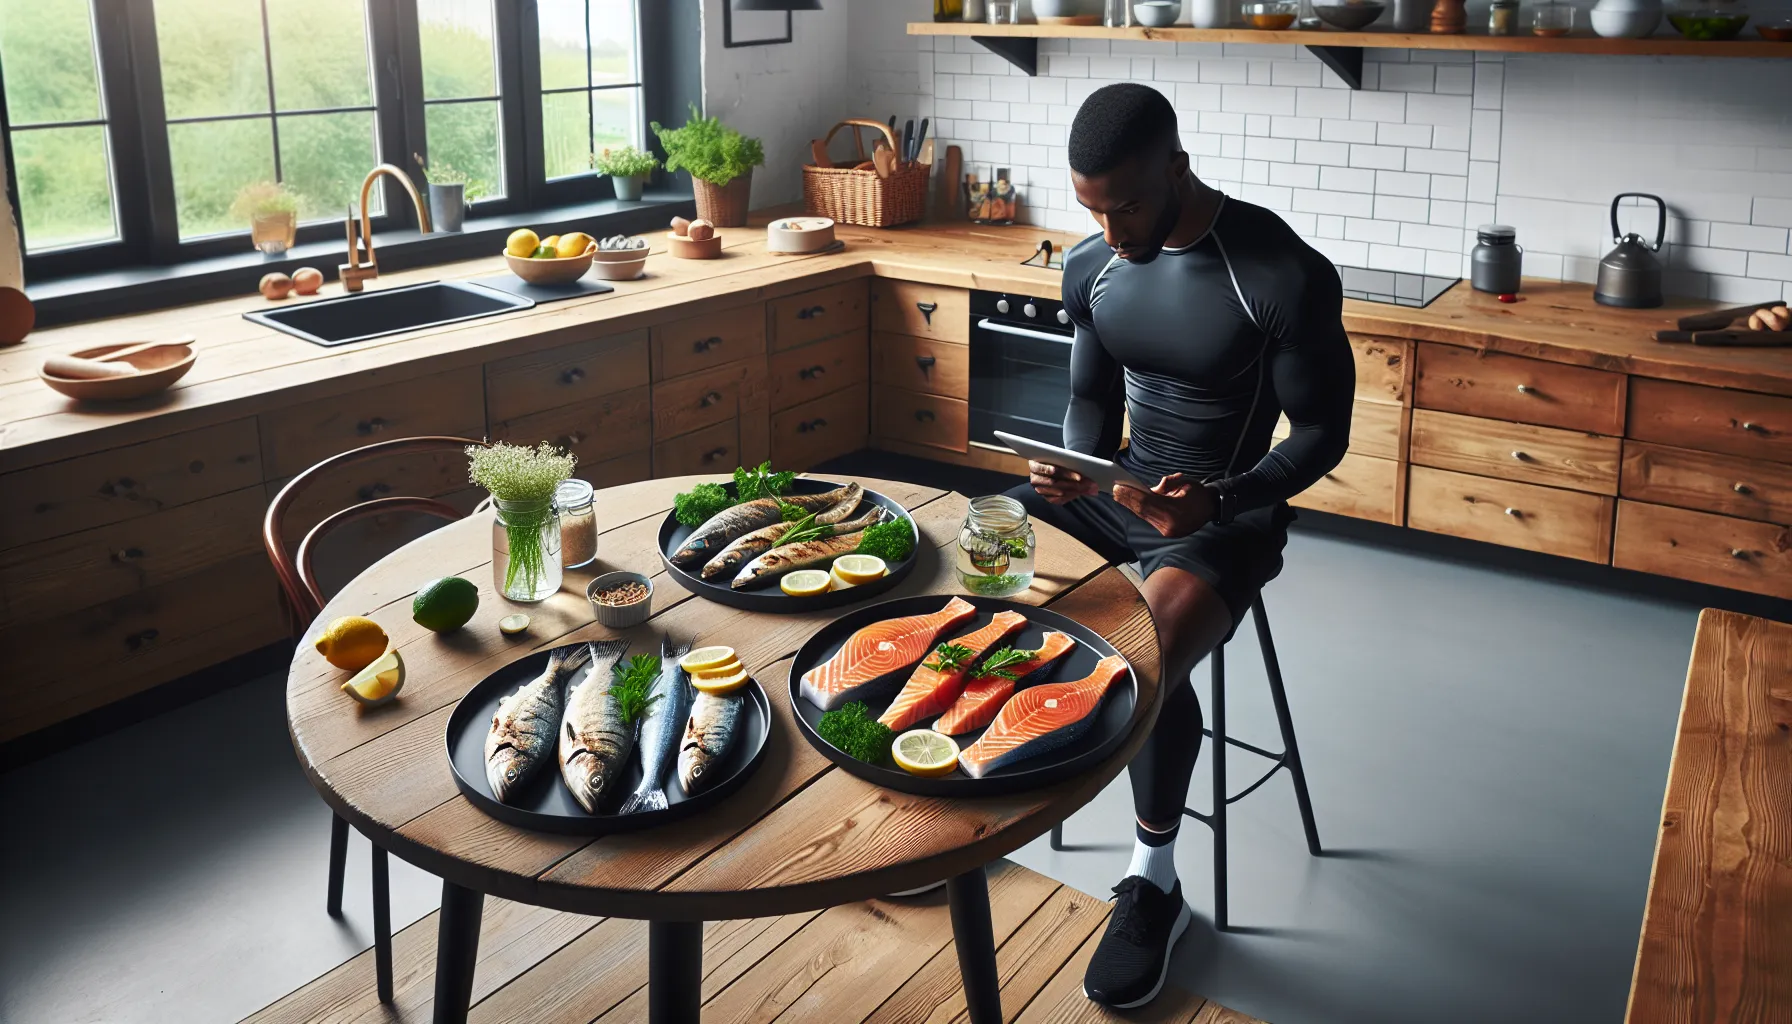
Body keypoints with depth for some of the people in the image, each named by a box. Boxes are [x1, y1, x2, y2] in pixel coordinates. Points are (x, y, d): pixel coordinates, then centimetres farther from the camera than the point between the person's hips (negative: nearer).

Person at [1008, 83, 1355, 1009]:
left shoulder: (1286, 277, -18)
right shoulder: (1090, 267, 1)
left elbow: (1322, 433, -11)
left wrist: (1221, 499, -28)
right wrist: (1074, 469, -9)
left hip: (1225, 512, -6)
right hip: (1117, 485, 6)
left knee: (1151, 664, -34)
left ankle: (1155, 882, -8)